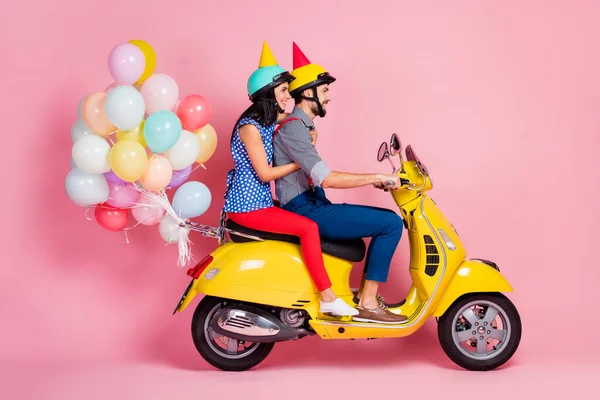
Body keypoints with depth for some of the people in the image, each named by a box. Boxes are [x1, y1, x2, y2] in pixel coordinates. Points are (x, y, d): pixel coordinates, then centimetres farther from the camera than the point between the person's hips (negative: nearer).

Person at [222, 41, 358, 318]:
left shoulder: (270, 120, 11)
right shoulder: (250, 127, -17)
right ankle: (327, 298, -14)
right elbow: (265, 173, -19)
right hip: (247, 205, -10)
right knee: (309, 227, -19)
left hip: (260, 200, 10)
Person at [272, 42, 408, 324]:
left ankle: (366, 292, 13)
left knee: (388, 221, 13)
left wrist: (373, 181, 12)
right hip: (306, 210, -10)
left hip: (313, 205, 10)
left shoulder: (301, 126, 19)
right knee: (391, 223, -14)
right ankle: (367, 304, -10)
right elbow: (327, 178, -25)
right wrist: (377, 177, -20)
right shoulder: (293, 127, -16)